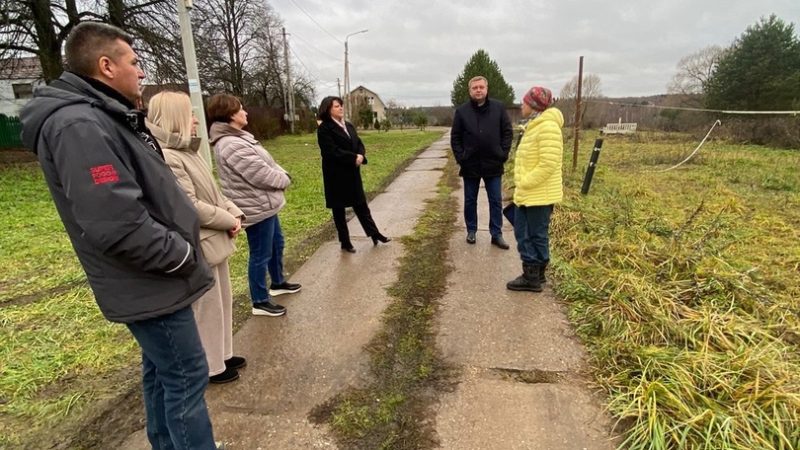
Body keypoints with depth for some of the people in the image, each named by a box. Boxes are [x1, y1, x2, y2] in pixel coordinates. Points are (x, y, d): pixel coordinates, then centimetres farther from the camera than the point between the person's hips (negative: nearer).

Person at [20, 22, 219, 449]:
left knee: (162, 371, 22)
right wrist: (182, 254, -17)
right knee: (185, 377, 2)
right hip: (149, 284, -10)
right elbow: (118, 225, -30)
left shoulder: (103, 117, 12)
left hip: (150, 278, 10)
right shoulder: (80, 125, -21)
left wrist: (181, 242, 9)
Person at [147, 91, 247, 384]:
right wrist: (229, 220, -13)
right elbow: (192, 206, -25)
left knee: (222, 301, 20)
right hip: (198, 247, -10)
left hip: (215, 240, 10)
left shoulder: (187, 151, 11)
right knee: (206, 308, 5)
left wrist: (234, 213, 0)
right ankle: (211, 367, 24)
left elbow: (213, 193, 15)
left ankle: (222, 355, 37)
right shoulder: (166, 158, -21)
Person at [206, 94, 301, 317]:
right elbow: (263, 176, -25)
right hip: (256, 207, -11)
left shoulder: (237, 138, 11)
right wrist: (285, 179, -7)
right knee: (261, 255, 2)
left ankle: (278, 282, 44)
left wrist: (281, 175, -5)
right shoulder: (233, 146, -25)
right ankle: (260, 302, 17)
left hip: (264, 204, 11)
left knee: (276, 243, 24)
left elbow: (268, 164, 12)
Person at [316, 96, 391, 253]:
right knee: (339, 209, 7)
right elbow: (332, 152, -21)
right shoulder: (324, 129, -12)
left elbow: (359, 144, 8)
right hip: (336, 175, -6)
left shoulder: (349, 125, 12)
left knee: (361, 205, 15)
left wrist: (361, 156, -14)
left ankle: (375, 234, 26)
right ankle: (345, 242, 18)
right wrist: (354, 158, -18)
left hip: (352, 173, 7)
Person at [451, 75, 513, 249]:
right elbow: (455, 137, 2)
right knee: (470, 201, 11)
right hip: (470, 165, 0)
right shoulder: (461, 111, -1)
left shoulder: (498, 108, 0)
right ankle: (471, 231, 26)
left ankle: (496, 235, 16)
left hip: (493, 164, 0)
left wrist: (504, 154, -6)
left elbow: (507, 132, 3)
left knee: (496, 201, 6)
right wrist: (460, 158, -7)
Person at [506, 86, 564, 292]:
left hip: (539, 195, -10)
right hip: (527, 193, 10)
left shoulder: (548, 126, -18)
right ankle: (534, 273, 28)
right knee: (523, 232, 16)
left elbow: (549, 163, -25)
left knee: (536, 236, 1)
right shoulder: (534, 125, 14)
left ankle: (532, 278, 13)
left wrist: (525, 183, -19)